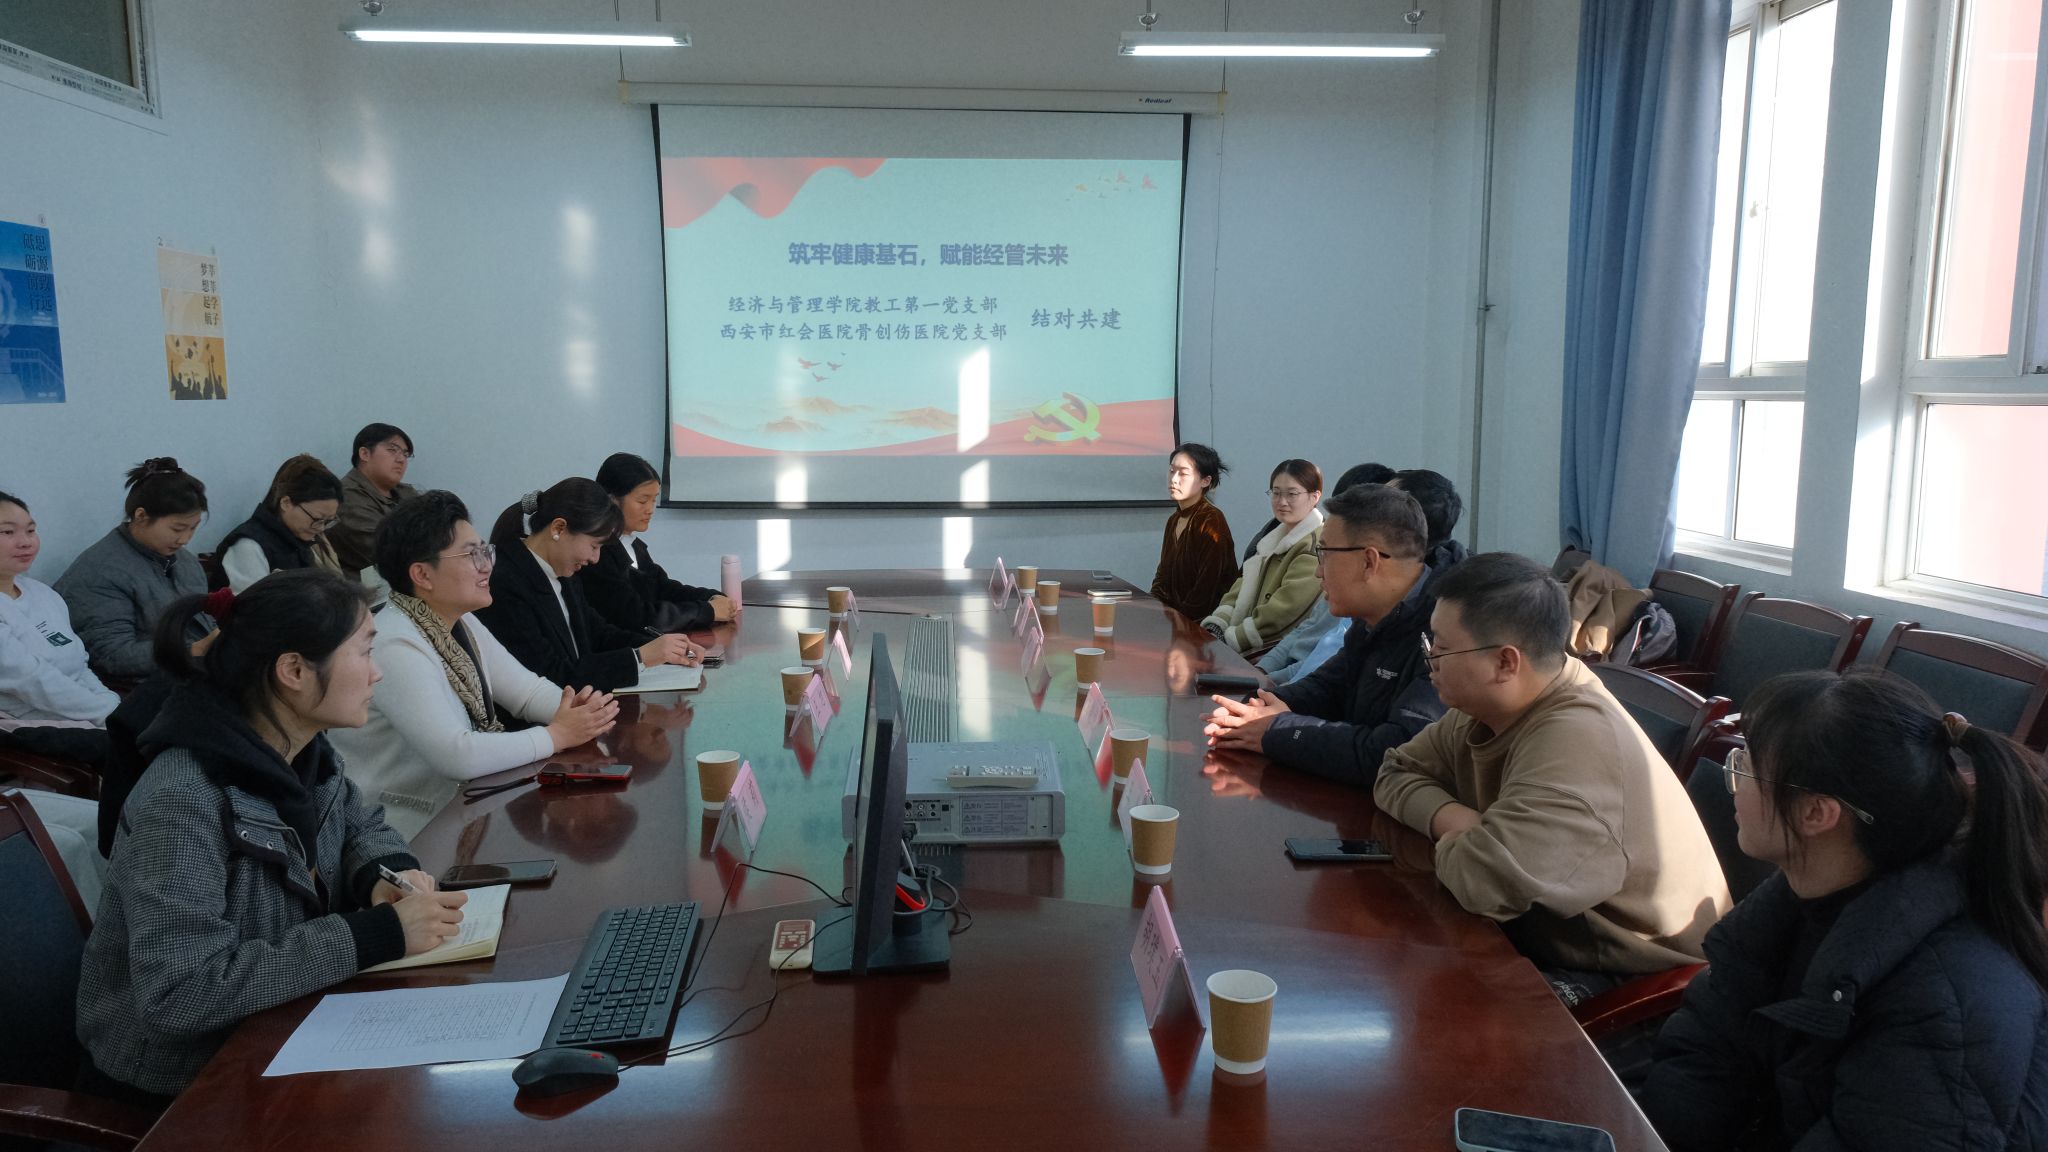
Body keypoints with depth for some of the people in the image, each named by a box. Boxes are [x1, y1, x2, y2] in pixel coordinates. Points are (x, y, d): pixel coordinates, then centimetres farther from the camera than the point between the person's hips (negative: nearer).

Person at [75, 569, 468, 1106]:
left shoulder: (305, 753, -4)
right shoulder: (180, 804, -27)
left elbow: (361, 825, 14)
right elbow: (177, 992, -32)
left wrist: (387, 874, -10)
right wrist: (379, 933, -31)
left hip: (285, 1027, 7)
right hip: (191, 1079, -7)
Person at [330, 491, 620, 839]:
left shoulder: (461, 622, 4)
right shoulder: (395, 647, -23)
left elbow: (525, 688, 7)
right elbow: (457, 754, -29)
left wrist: (577, 709, -13)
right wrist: (559, 735, -20)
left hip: (460, 805, 8)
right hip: (411, 835, -8)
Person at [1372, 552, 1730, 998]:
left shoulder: (1577, 743, -31)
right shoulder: (1489, 701, -1)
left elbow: (1484, 880, -41)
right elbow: (1397, 773, 6)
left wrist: (1453, 844, -17)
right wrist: (1452, 818, -15)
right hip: (1542, 933, 8)